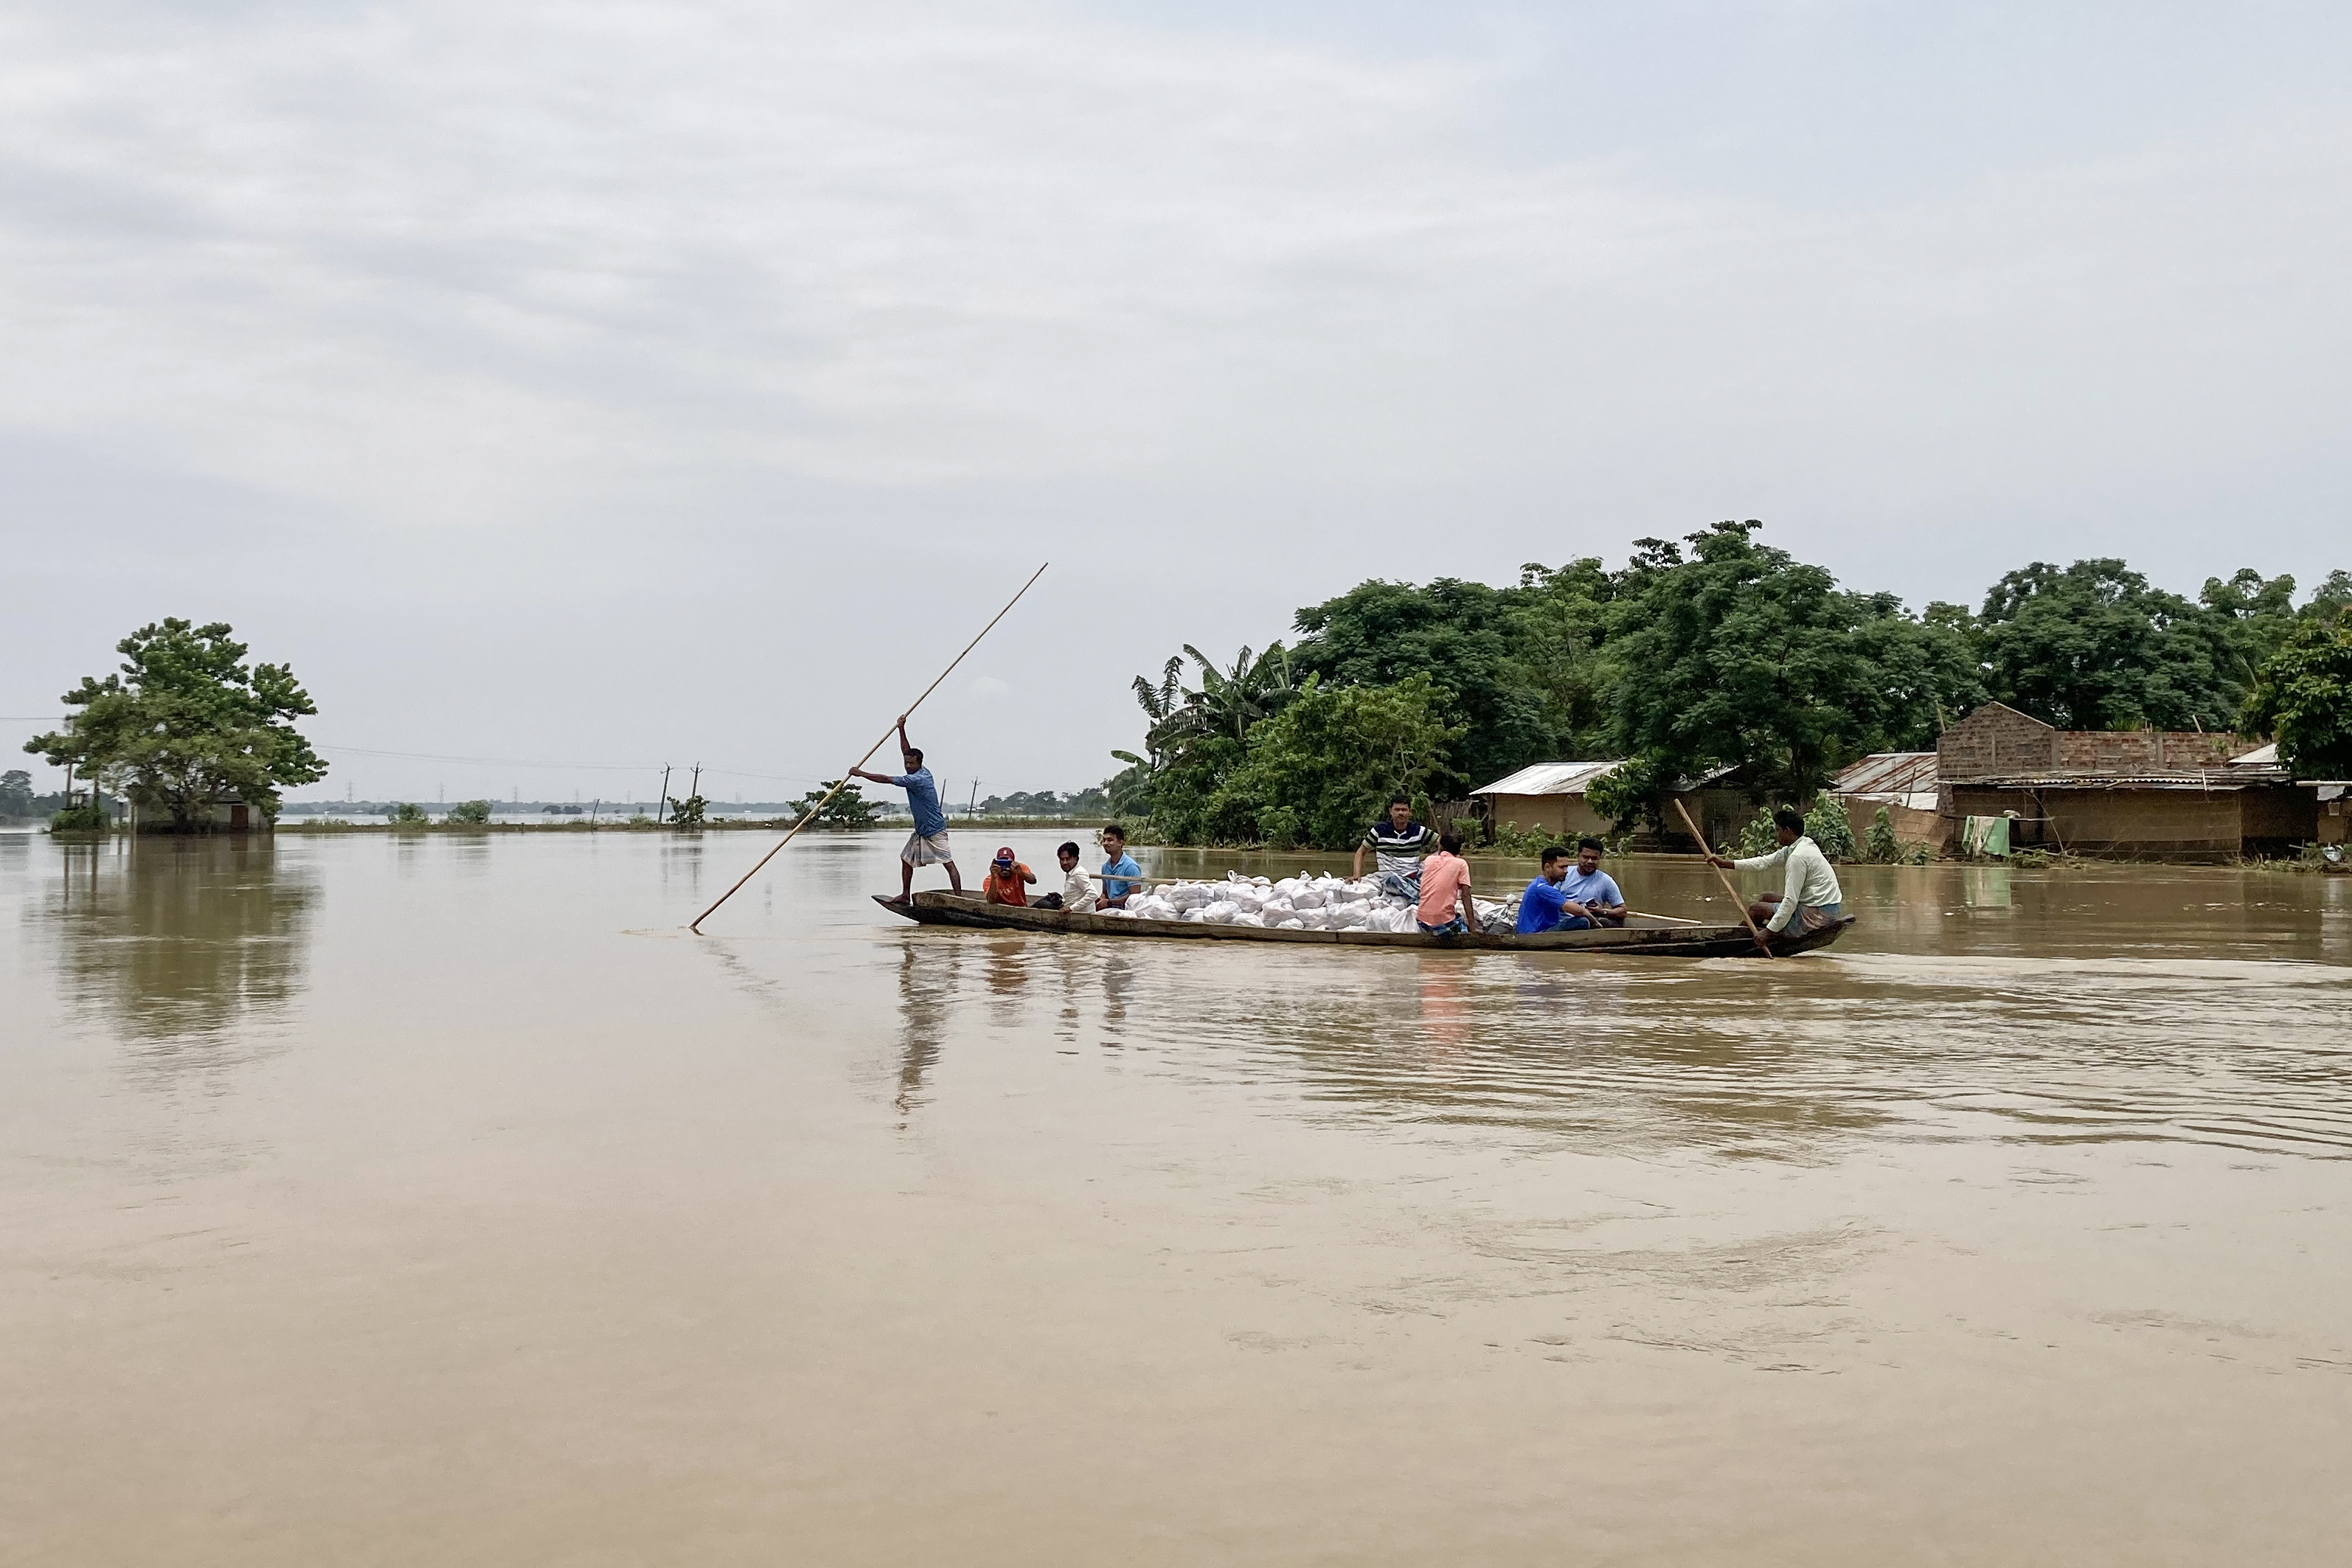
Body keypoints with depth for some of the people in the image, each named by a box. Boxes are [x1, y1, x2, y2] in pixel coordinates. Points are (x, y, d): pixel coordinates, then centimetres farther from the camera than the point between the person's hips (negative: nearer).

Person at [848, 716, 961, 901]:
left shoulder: (917, 779, -22)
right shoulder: (923, 772, 3)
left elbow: (886, 779, -19)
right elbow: (906, 752, 15)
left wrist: (861, 774, -13)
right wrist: (902, 729, 9)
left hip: (935, 830, -10)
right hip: (921, 830, 10)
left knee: (949, 863, -11)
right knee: (906, 858, 12)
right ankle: (906, 894, 20)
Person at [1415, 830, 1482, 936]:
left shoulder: (1429, 860, 9)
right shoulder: (1461, 864, -1)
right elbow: (1465, 897, -5)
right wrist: (1473, 927, -4)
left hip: (1422, 922, 5)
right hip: (1444, 924, -4)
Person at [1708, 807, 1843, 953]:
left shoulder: (1797, 856, -22)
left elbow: (1791, 901, -24)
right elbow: (1764, 862, 16)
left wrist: (1768, 931, -21)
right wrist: (1725, 864, 15)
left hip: (1816, 915, -10)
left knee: (1756, 909, 1)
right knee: (1764, 898, 19)